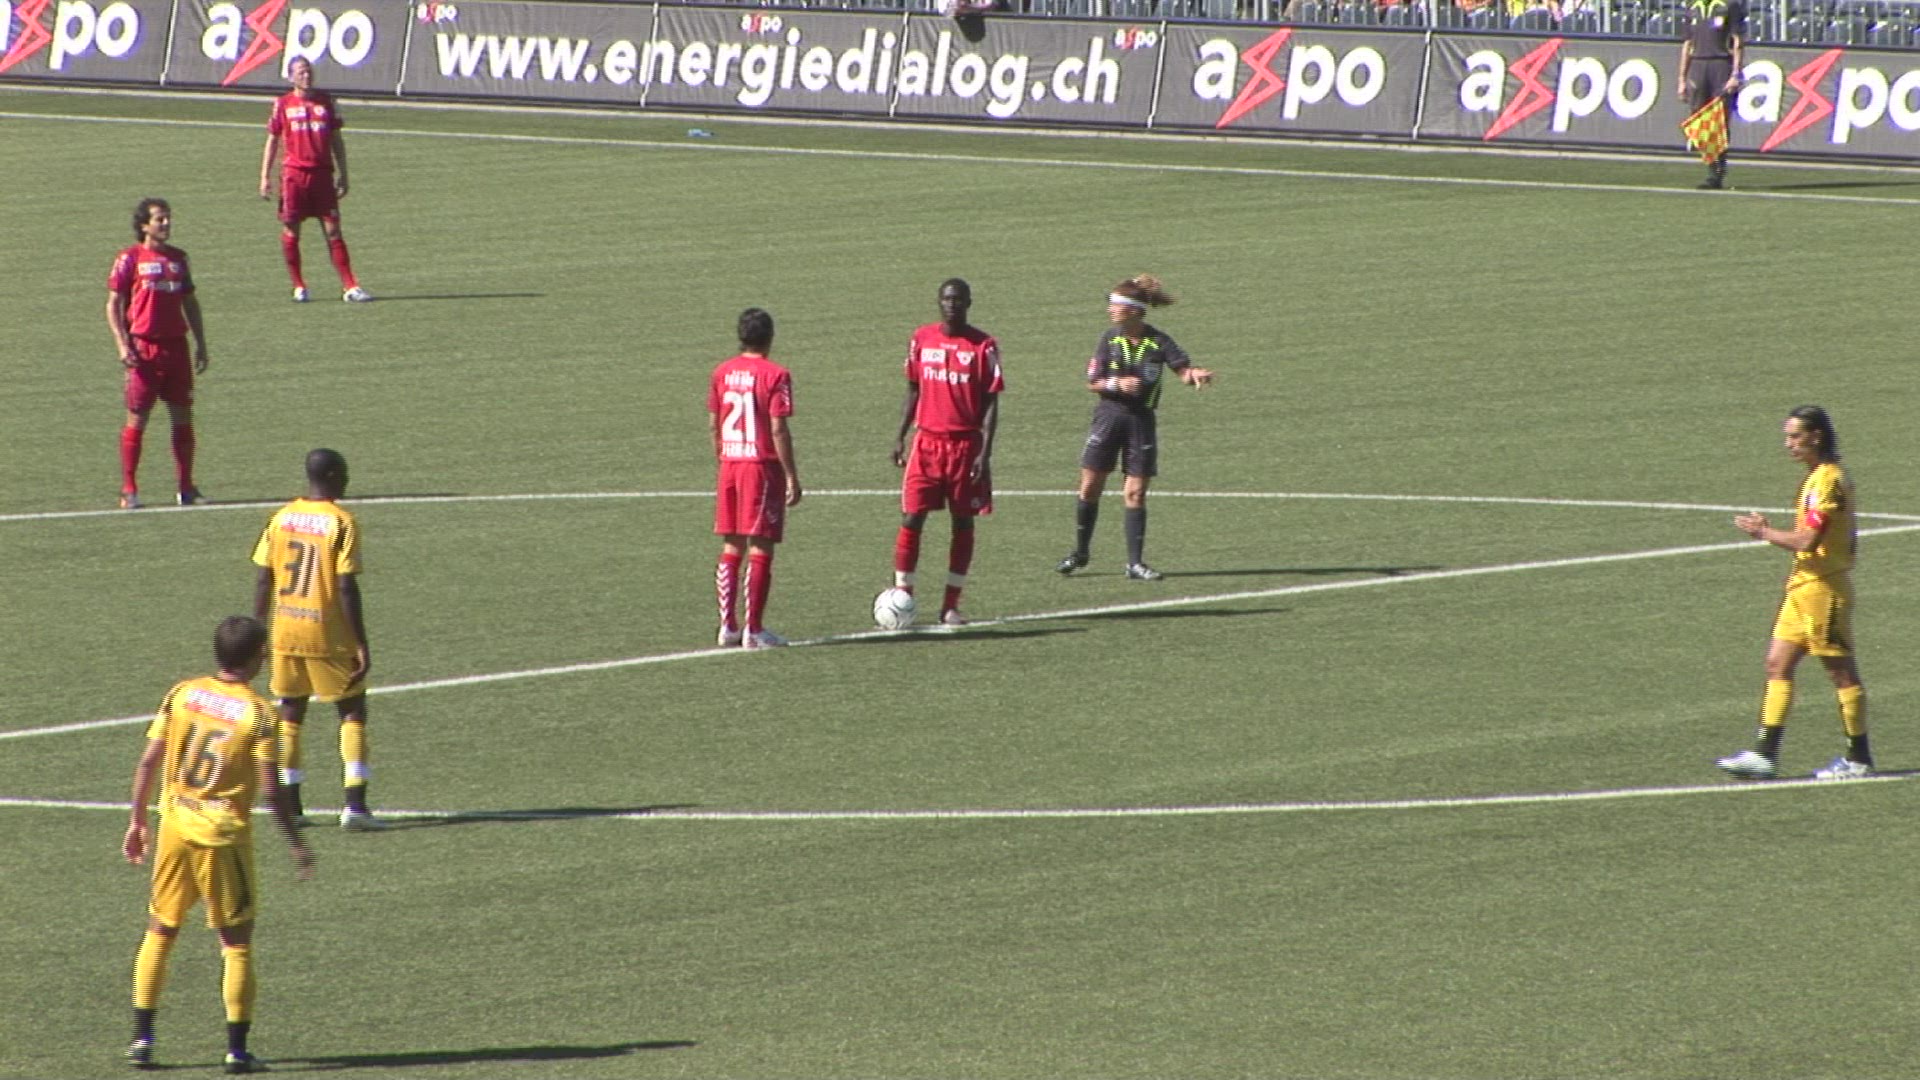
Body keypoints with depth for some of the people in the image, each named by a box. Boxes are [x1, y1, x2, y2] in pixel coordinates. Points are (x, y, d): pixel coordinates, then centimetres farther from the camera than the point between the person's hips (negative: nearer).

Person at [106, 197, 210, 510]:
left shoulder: (178, 258, 13)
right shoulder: (130, 259, -2)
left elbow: (190, 302, 19)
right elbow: (113, 304, -2)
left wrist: (201, 344, 15)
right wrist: (123, 344, -12)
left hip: (176, 347, 5)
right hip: (144, 349, -5)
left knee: (183, 417, 5)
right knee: (136, 419, -2)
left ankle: (186, 487, 11)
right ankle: (129, 490, 4)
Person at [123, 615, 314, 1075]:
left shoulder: (182, 694, 0)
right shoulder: (258, 712, -11)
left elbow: (147, 764, 0)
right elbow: (270, 790, -12)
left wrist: (137, 822, 11)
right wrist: (296, 844, -2)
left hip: (174, 828, 3)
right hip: (225, 833, -3)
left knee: (160, 931, 16)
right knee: (236, 942, 7)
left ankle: (142, 1037, 12)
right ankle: (237, 1049, 5)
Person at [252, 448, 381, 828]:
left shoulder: (281, 518, 3)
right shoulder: (341, 522, -12)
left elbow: (263, 580, 4)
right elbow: (347, 588, -15)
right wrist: (361, 644, -11)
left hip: (285, 630, 4)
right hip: (329, 634, -4)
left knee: (290, 712, 15)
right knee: (352, 711, 6)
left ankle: (289, 804, 12)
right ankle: (355, 804, -5)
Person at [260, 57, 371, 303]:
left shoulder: (326, 101, 9)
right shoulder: (282, 104, 5)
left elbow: (336, 141, 14)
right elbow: (272, 141, 10)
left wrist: (342, 174, 10)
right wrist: (265, 177, 5)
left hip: (323, 174, 1)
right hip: (293, 174, -1)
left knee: (333, 230, -3)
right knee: (291, 232, 1)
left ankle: (350, 287, -5)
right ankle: (298, 287, 12)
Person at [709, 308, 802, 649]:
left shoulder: (722, 373, 6)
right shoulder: (775, 376, -11)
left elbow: (713, 424, 11)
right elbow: (778, 430, -14)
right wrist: (792, 477, -9)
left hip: (730, 467, 5)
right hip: (763, 466, -5)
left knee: (731, 548, 12)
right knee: (760, 550, -2)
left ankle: (728, 625, 13)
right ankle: (754, 630, -3)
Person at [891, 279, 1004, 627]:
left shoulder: (984, 346, -3)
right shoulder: (922, 339, 6)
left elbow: (991, 402, -3)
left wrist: (985, 451, -10)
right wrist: (900, 436, 8)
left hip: (966, 444, -2)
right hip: (927, 441, 2)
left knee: (963, 522, 4)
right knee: (911, 519, -6)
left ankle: (951, 606, 10)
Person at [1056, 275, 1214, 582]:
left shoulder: (1158, 342, -7)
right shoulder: (1110, 339, -2)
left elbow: (1183, 369, -12)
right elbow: (1092, 382, -1)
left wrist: (1194, 375, -35)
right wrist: (1117, 384, -20)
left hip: (1141, 420, -2)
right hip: (1109, 416, 2)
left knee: (1135, 493, -1)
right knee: (1090, 486, 3)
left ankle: (1135, 562, 5)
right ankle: (1079, 552, 20)